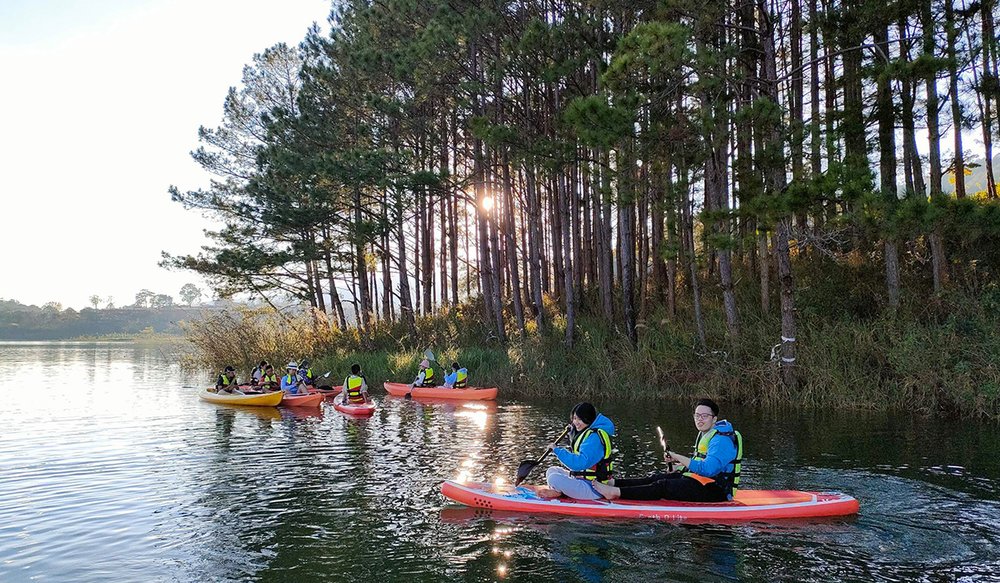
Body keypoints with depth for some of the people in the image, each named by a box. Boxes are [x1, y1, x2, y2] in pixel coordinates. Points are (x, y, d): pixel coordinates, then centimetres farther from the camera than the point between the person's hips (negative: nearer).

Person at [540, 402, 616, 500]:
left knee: (554, 478, -23)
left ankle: (558, 492, 8)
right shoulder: (585, 432, 11)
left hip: (593, 489, -11)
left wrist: (558, 450, -24)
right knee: (551, 471, 13)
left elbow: (580, 463, -30)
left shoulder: (595, 438, -22)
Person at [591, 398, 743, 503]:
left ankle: (616, 492, -25)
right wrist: (675, 460, 6)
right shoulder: (705, 434, 15)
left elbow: (707, 469, -29)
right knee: (657, 478, -1)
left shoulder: (722, 440, -18)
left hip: (715, 491, -9)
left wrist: (679, 458, -22)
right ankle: (612, 483, -5)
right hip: (703, 482, 9)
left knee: (663, 486, -20)